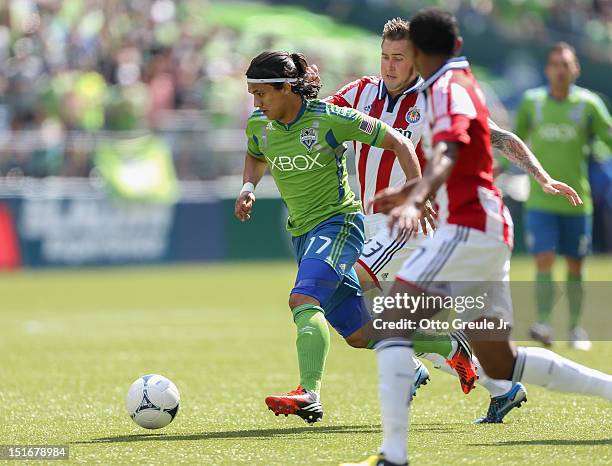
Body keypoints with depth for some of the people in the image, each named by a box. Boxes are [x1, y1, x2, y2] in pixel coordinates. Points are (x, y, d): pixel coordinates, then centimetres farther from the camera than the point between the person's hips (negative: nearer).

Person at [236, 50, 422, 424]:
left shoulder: (328, 119, -18)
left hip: (339, 221, -7)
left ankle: (310, 394, -39)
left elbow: (399, 143, -11)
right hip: (302, 231, 7)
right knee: (360, 331, 9)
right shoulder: (258, 125, -1)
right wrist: (249, 187, 3)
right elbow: (256, 157, 24)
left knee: (304, 300, -31)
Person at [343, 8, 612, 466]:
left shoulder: (449, 89, -11)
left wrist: (415, 200, -47)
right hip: (488, 232, 10)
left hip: (468, 230, -10)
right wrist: (409, 191, 46)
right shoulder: (463, 83, 19)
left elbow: (447, 154, -30)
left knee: (392, 322, -15)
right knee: (501, 364, 14)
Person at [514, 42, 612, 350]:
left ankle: (575, 327, 22)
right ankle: (544, 324, -16)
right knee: (544, 261, -15)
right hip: (540, 201, 0)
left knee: (575, 266, 8)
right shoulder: (531, 102, 3)